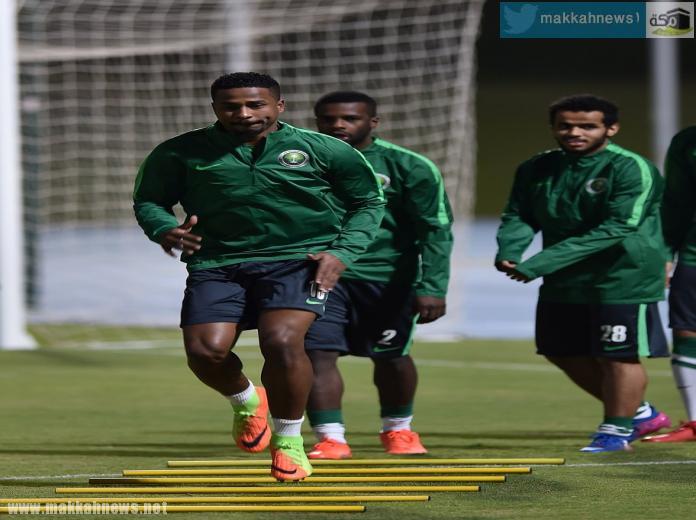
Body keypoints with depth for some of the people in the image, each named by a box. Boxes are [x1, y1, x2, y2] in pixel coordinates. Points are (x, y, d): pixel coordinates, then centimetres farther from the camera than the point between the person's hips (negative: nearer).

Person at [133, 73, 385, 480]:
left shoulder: (323, 150, 3)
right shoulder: (181, 153, 4)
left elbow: (369, 202, 12)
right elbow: (149, 200, 13)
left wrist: (342, 252, -3)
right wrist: (164, 229, -10)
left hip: (299, 260, -2)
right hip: (217, 263, 2)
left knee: (281, 340, -27)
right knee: (205, 351, -18)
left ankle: (289, 440, -4)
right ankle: (246, 400, 20)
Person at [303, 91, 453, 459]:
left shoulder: (408, 167, -6)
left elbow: (435, 231, -7)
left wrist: (432, 288, -16)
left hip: (388, 277, -1)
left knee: (390, 356, 11)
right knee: (317, 353, -15)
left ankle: (398, 429, 34)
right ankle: (330, 440, -12)